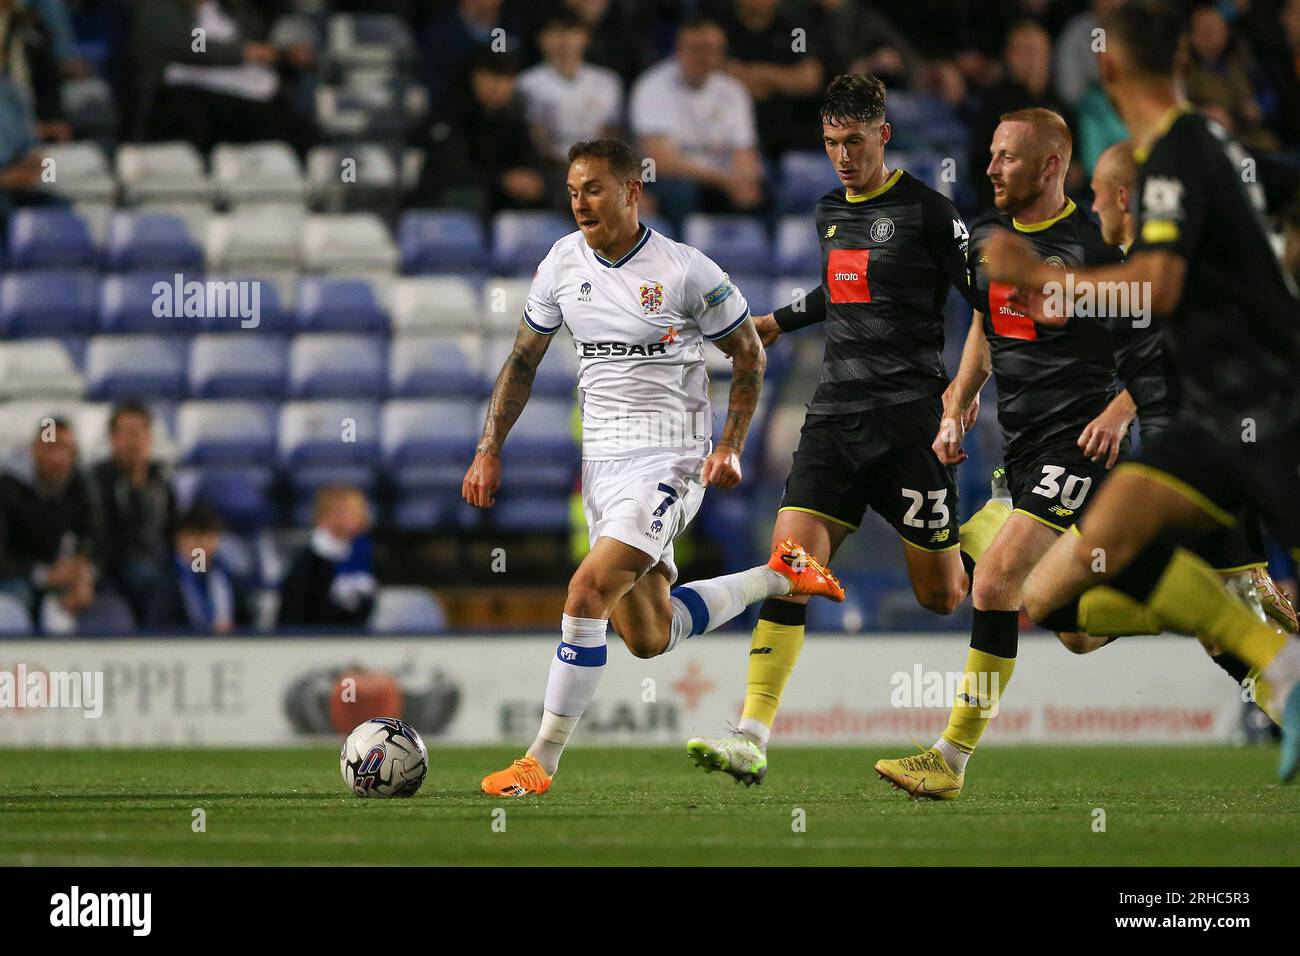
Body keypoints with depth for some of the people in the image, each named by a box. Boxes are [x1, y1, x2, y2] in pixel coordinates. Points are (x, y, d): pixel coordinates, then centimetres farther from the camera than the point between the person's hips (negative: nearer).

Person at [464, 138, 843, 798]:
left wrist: (730, 447, -7)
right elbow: (524, 359, 15)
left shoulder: (686, 272, -11)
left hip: (669, 459, -7)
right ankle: (779, 576, 32)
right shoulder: (563, 262, 4)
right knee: (647, 637, 9)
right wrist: (489, 451, 8)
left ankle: (541, 761, -16)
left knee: (587, 591, -23)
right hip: (602, 463, 7)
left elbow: (749, 353, 2)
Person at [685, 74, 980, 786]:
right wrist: (781, 321, 34)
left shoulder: (925, 211, -6)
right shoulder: (829, 211, 14)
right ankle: (752, 737, -18)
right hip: (835, 413, 5)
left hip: (908, 417, -5)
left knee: (941, 596, 1)